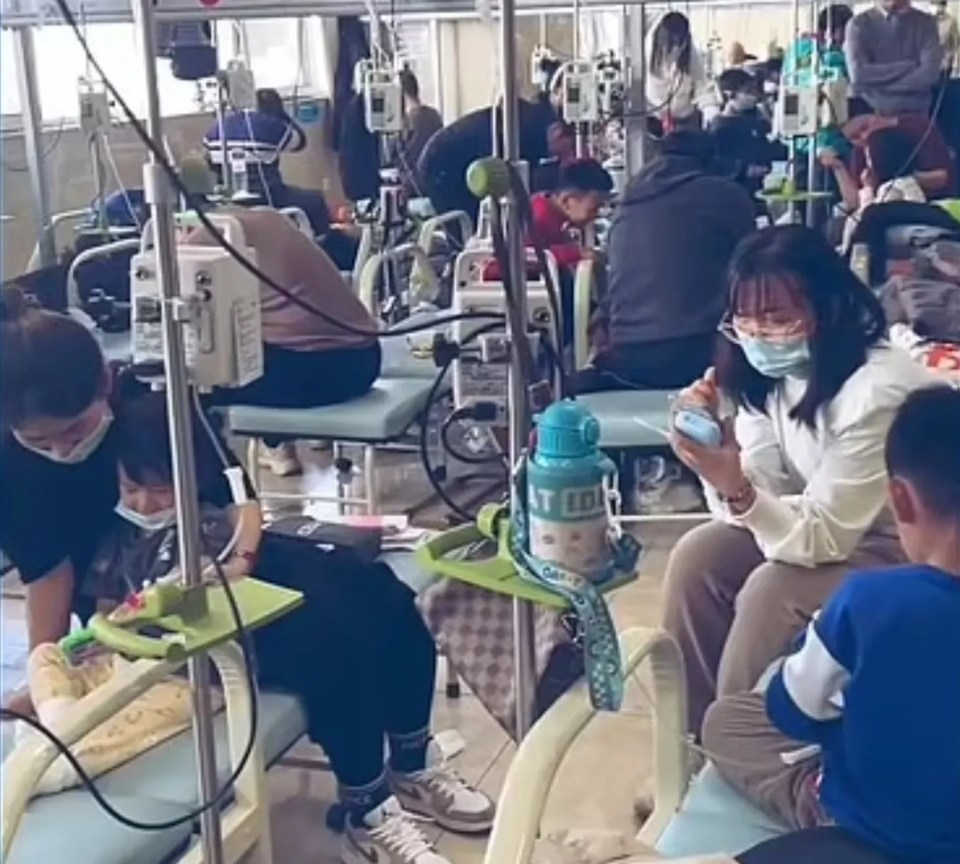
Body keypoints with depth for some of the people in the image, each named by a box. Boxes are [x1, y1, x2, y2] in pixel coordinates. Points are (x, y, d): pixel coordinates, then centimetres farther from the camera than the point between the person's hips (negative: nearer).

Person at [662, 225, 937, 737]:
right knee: (698, 557, -12)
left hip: (909, 554, -7)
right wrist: (717, 447, -27)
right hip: (825, 526, 7)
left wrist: (735, 487, -43)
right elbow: (761, 497, -9)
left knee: (772, 592, -28)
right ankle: (695, 739, 1)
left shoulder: (877, 393, -29)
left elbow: (822, 539, -28)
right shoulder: (774, 370, -8)